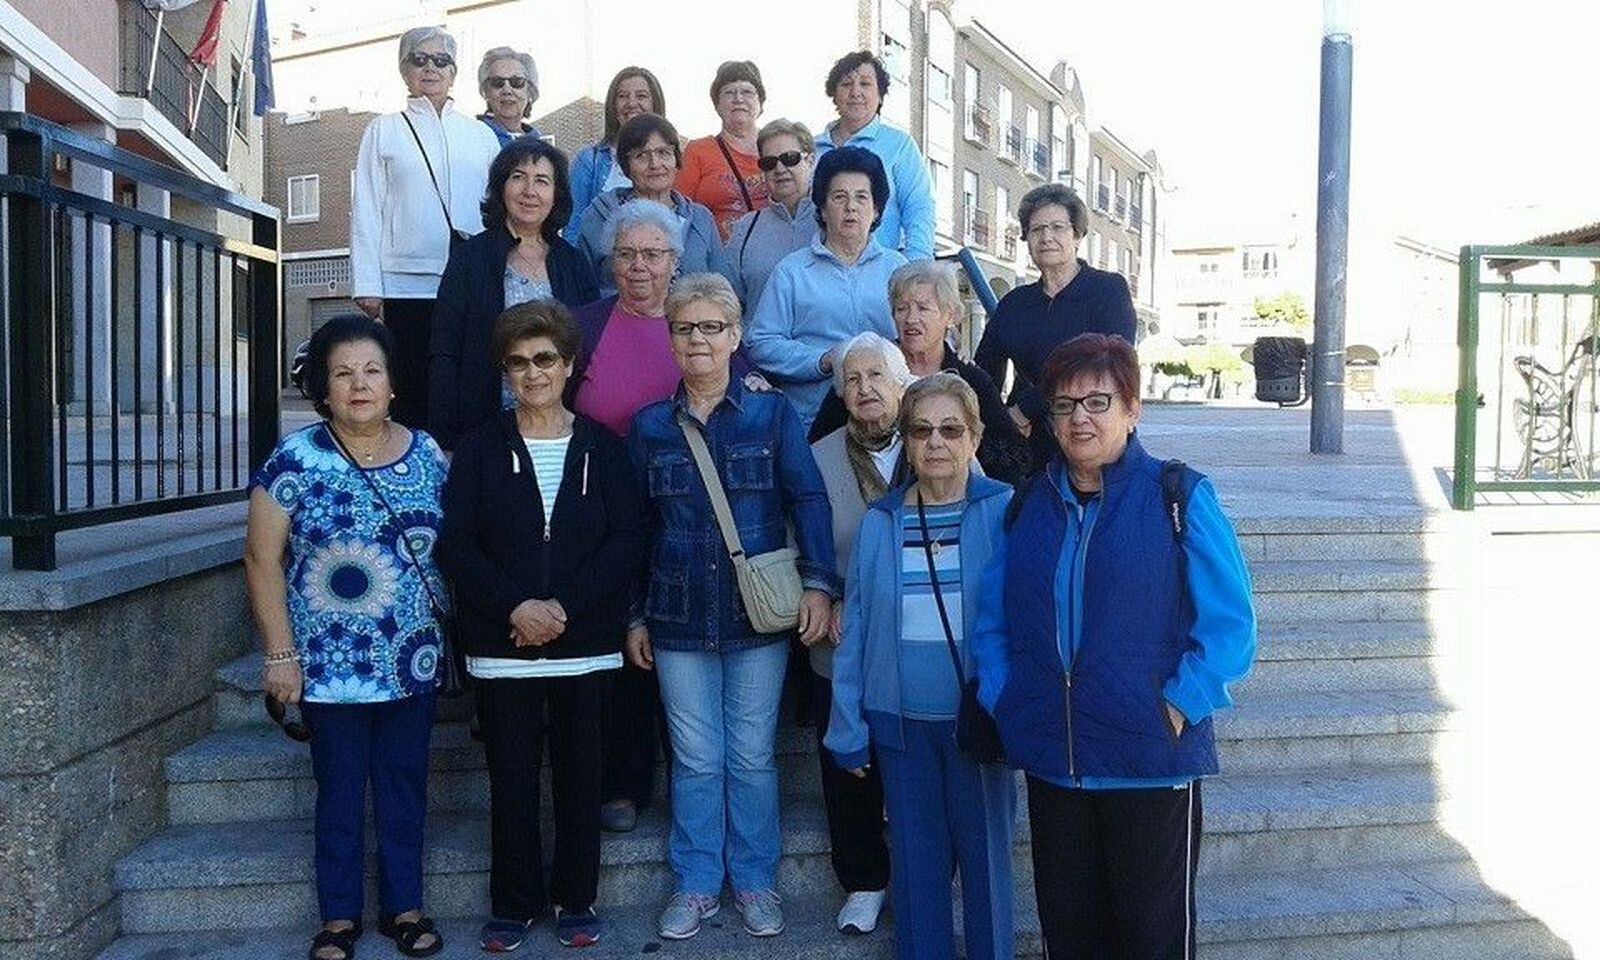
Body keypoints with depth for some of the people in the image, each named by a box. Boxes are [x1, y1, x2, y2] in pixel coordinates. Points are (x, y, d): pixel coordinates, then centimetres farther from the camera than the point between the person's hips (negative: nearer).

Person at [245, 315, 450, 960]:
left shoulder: (426, 454, 2)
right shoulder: (296, 460, -8)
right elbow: (263, 559, -7)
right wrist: (280, 653, -9)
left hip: (412, 660, 3)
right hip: (329, 665, -3)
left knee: (405, 786, 12)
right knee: (341, 790, 9)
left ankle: (404, 906, 28)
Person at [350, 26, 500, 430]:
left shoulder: (481, 135, 16)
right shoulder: (384, 131, 12)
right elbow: (366, 211, 6)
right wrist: (367, 286, -3)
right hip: (408, 283, -1)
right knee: (413, 393, -2)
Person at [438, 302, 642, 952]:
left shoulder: (601, 446, 4)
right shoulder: (481, 447, 4)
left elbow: (627, 538, -3)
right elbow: (455, 543, -2)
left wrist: (565, 606, -13)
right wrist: (515, 606, -14)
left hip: (586, 642, 0)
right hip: (502, 643, 0)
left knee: (580, 773, 7)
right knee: (512, 776, 6)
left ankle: (576, 900, 23)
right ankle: (513, 905, 21)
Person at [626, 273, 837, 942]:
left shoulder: (772, 415, 0)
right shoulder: (648, 427, 5)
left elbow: (809, 499, -5)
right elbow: (636, 528, 8)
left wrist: (817, 581, -17)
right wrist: (634, 618, 8)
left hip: (759, 616, -1)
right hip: (679, 618, 1)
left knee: (752, 757, 9)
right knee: (695, 760, 9)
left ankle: (755, 881, 25)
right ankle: (696, 883, 24)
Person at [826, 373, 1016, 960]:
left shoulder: (1005, 511, -7)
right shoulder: (879, 521, 1)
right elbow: (856, 628, 4)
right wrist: (848, 727, 5)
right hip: (900, 719, 2)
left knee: (984, 852, 10)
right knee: (915, 857, 14)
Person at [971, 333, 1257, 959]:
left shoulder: (1179, 497, -6)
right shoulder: (1028, 505, 7)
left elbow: (1229, 622, -9)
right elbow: (993, 619, 11)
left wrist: (1180, 707, -16)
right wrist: (1000, 698, -2)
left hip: (1153, 764, -4)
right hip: (1050, 762, 4)